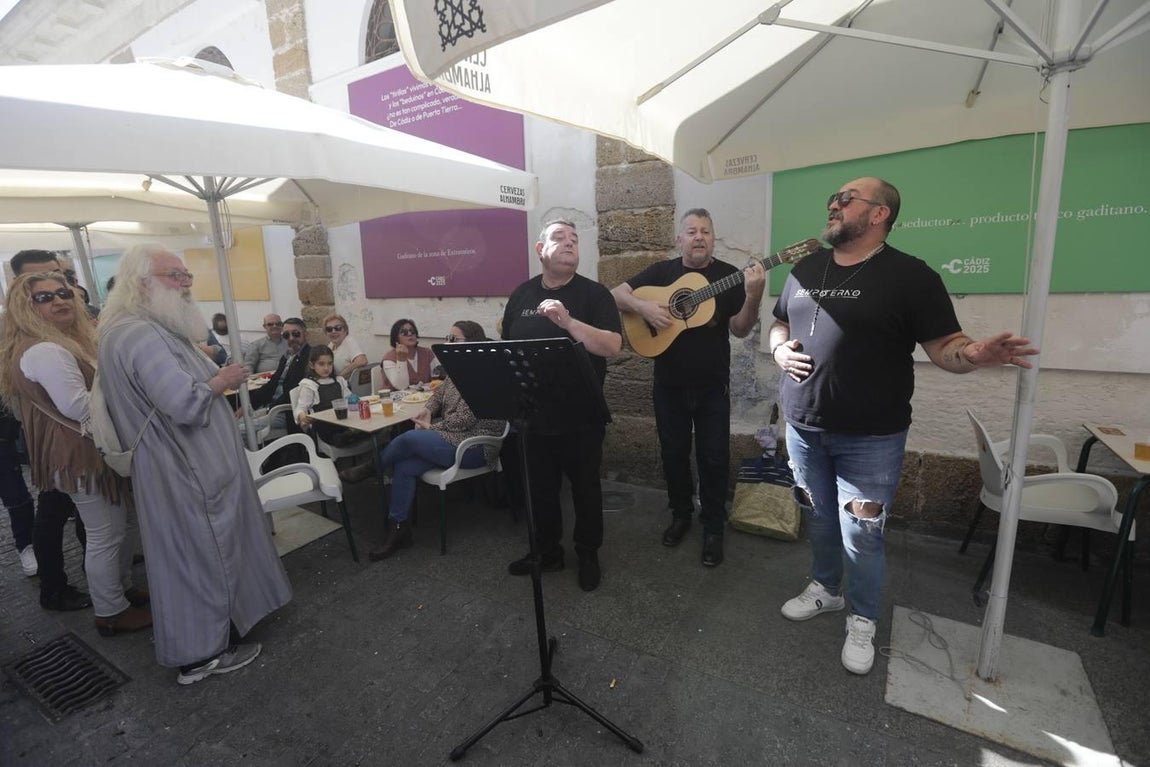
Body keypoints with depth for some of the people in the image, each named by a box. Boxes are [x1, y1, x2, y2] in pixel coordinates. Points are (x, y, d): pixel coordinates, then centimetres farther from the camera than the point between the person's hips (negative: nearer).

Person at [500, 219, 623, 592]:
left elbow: (612, 346, -18)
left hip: (581, 415, -3)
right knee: (540, 487, 17)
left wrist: (568, 321, -29)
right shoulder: (521, 294, 7)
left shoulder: (594, 293, -6)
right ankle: (547, 551, 38)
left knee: (585, 487, 12)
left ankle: (588, 555, 33)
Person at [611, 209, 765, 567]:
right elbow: (616, 294, -1)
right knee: (673, 452, 13)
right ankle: (681, 513, 34)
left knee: (714, 458, 5)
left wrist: (753, 296, -27)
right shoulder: (661, 271, 3)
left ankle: (713, 528, 23)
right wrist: (643, 306, -19)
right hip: (668, 383, 2)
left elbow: (740, 330, -9)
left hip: (712, 386, -1)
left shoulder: (728, 275, -2)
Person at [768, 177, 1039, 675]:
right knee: (820, 518, 20)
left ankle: (862, 622, 28)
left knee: (861, 534, 6)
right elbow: (780, 323, 18)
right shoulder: (805, 269, 8)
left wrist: (974, 355, -30)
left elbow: (943, 345, -8)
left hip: (870, 437, -4)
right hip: (803, 427, 5)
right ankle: (824, 588, 43)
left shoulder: (910, 276, -7)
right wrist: (779, 349, -3)